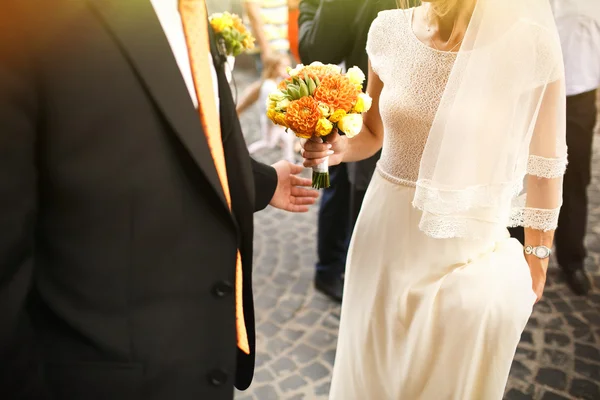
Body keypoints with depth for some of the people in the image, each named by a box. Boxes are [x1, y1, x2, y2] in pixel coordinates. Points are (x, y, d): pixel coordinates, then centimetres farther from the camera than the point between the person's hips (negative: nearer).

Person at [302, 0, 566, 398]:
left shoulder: (529, 43, -16)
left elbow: (544, 165, -5)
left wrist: (536, 255, 4)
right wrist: (338, 146, -13)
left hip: (470, 248, -3)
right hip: (386, 237, 3)